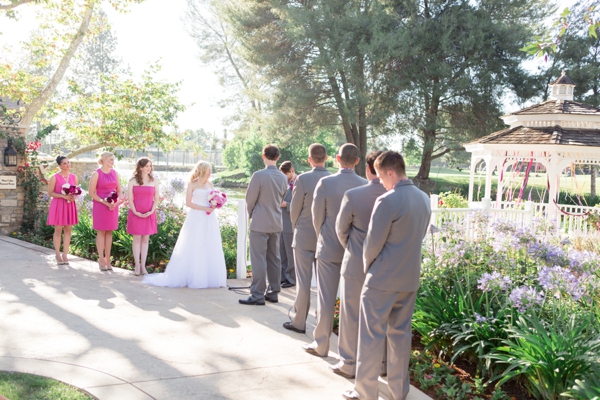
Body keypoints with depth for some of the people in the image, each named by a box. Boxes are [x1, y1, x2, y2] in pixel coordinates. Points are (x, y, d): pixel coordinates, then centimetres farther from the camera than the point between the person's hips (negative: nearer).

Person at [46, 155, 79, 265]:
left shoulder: (74, 177, 8)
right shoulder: (55, 177, -5)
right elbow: (50, 193, -7)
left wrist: (73, 196, -6)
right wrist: (64, 196, -18)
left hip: (70, 205, 4)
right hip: (58, 205, -4)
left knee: (68, 230, 3)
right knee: (58, 230, -1)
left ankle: (65, 255, 8)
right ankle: (58, 255, 7)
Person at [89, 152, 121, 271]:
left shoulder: (114, 173, 8)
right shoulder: (96, 174, -7)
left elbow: (119, 190, 13)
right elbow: (91, 193, -8)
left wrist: (117, 202, -6)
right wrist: (105, 202, -16)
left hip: (113, 206, 4)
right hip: (100, 205, -4)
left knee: (109, 232, 7)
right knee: (101, 232, 1)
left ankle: (107, 259, 12)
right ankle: (101, 260, 7)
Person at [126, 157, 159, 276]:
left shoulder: (154, 181, 7)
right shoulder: (133, 181, 2)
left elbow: (156, 198, 4)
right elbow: (130, 198, -2)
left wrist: (151, 211, -7)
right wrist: (135, 212, -10)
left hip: (149, 214, 2)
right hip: (135, 214, -1)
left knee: (145, 239, 4)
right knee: (137, 239, 0)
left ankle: (143, 266, 8)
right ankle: (137, 265, 4)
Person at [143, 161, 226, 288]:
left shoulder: (210, 184, 12)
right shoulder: (192, 184, -1)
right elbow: (188, 202, -8)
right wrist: (204, 209, -14)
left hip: (209, 220, 5)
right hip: (196, 219, -5)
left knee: (210, 248, 4)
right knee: (193, 248, -1)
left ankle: (210, 277, 10)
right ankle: (192, 277, 5)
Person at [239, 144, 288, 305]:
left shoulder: (258, 175, -15)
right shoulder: (283, 178, 4)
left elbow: (250, 199, -8)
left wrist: (251, 214, 10)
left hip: (260, 224, -6)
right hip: (276, 224, 7)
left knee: (258, 260, -2)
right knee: (274, 259, 12)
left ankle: (257, 295, 0)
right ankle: (273, 292, 18)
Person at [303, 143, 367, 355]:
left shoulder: (325, 183, -13)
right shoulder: (366, 185, -8)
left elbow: (317, 216, -4)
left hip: (329, 249, -2)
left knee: (326, 298, 6)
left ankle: (321, 345, 15)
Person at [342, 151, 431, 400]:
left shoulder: (387, 201, -19)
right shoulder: (424, 199, 4)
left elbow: (373, 243, -14)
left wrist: (367, 266, 4)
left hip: (383, 279, -7)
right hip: (410, 278, 7)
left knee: (371, 336, 3)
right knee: (401, 333, 16)